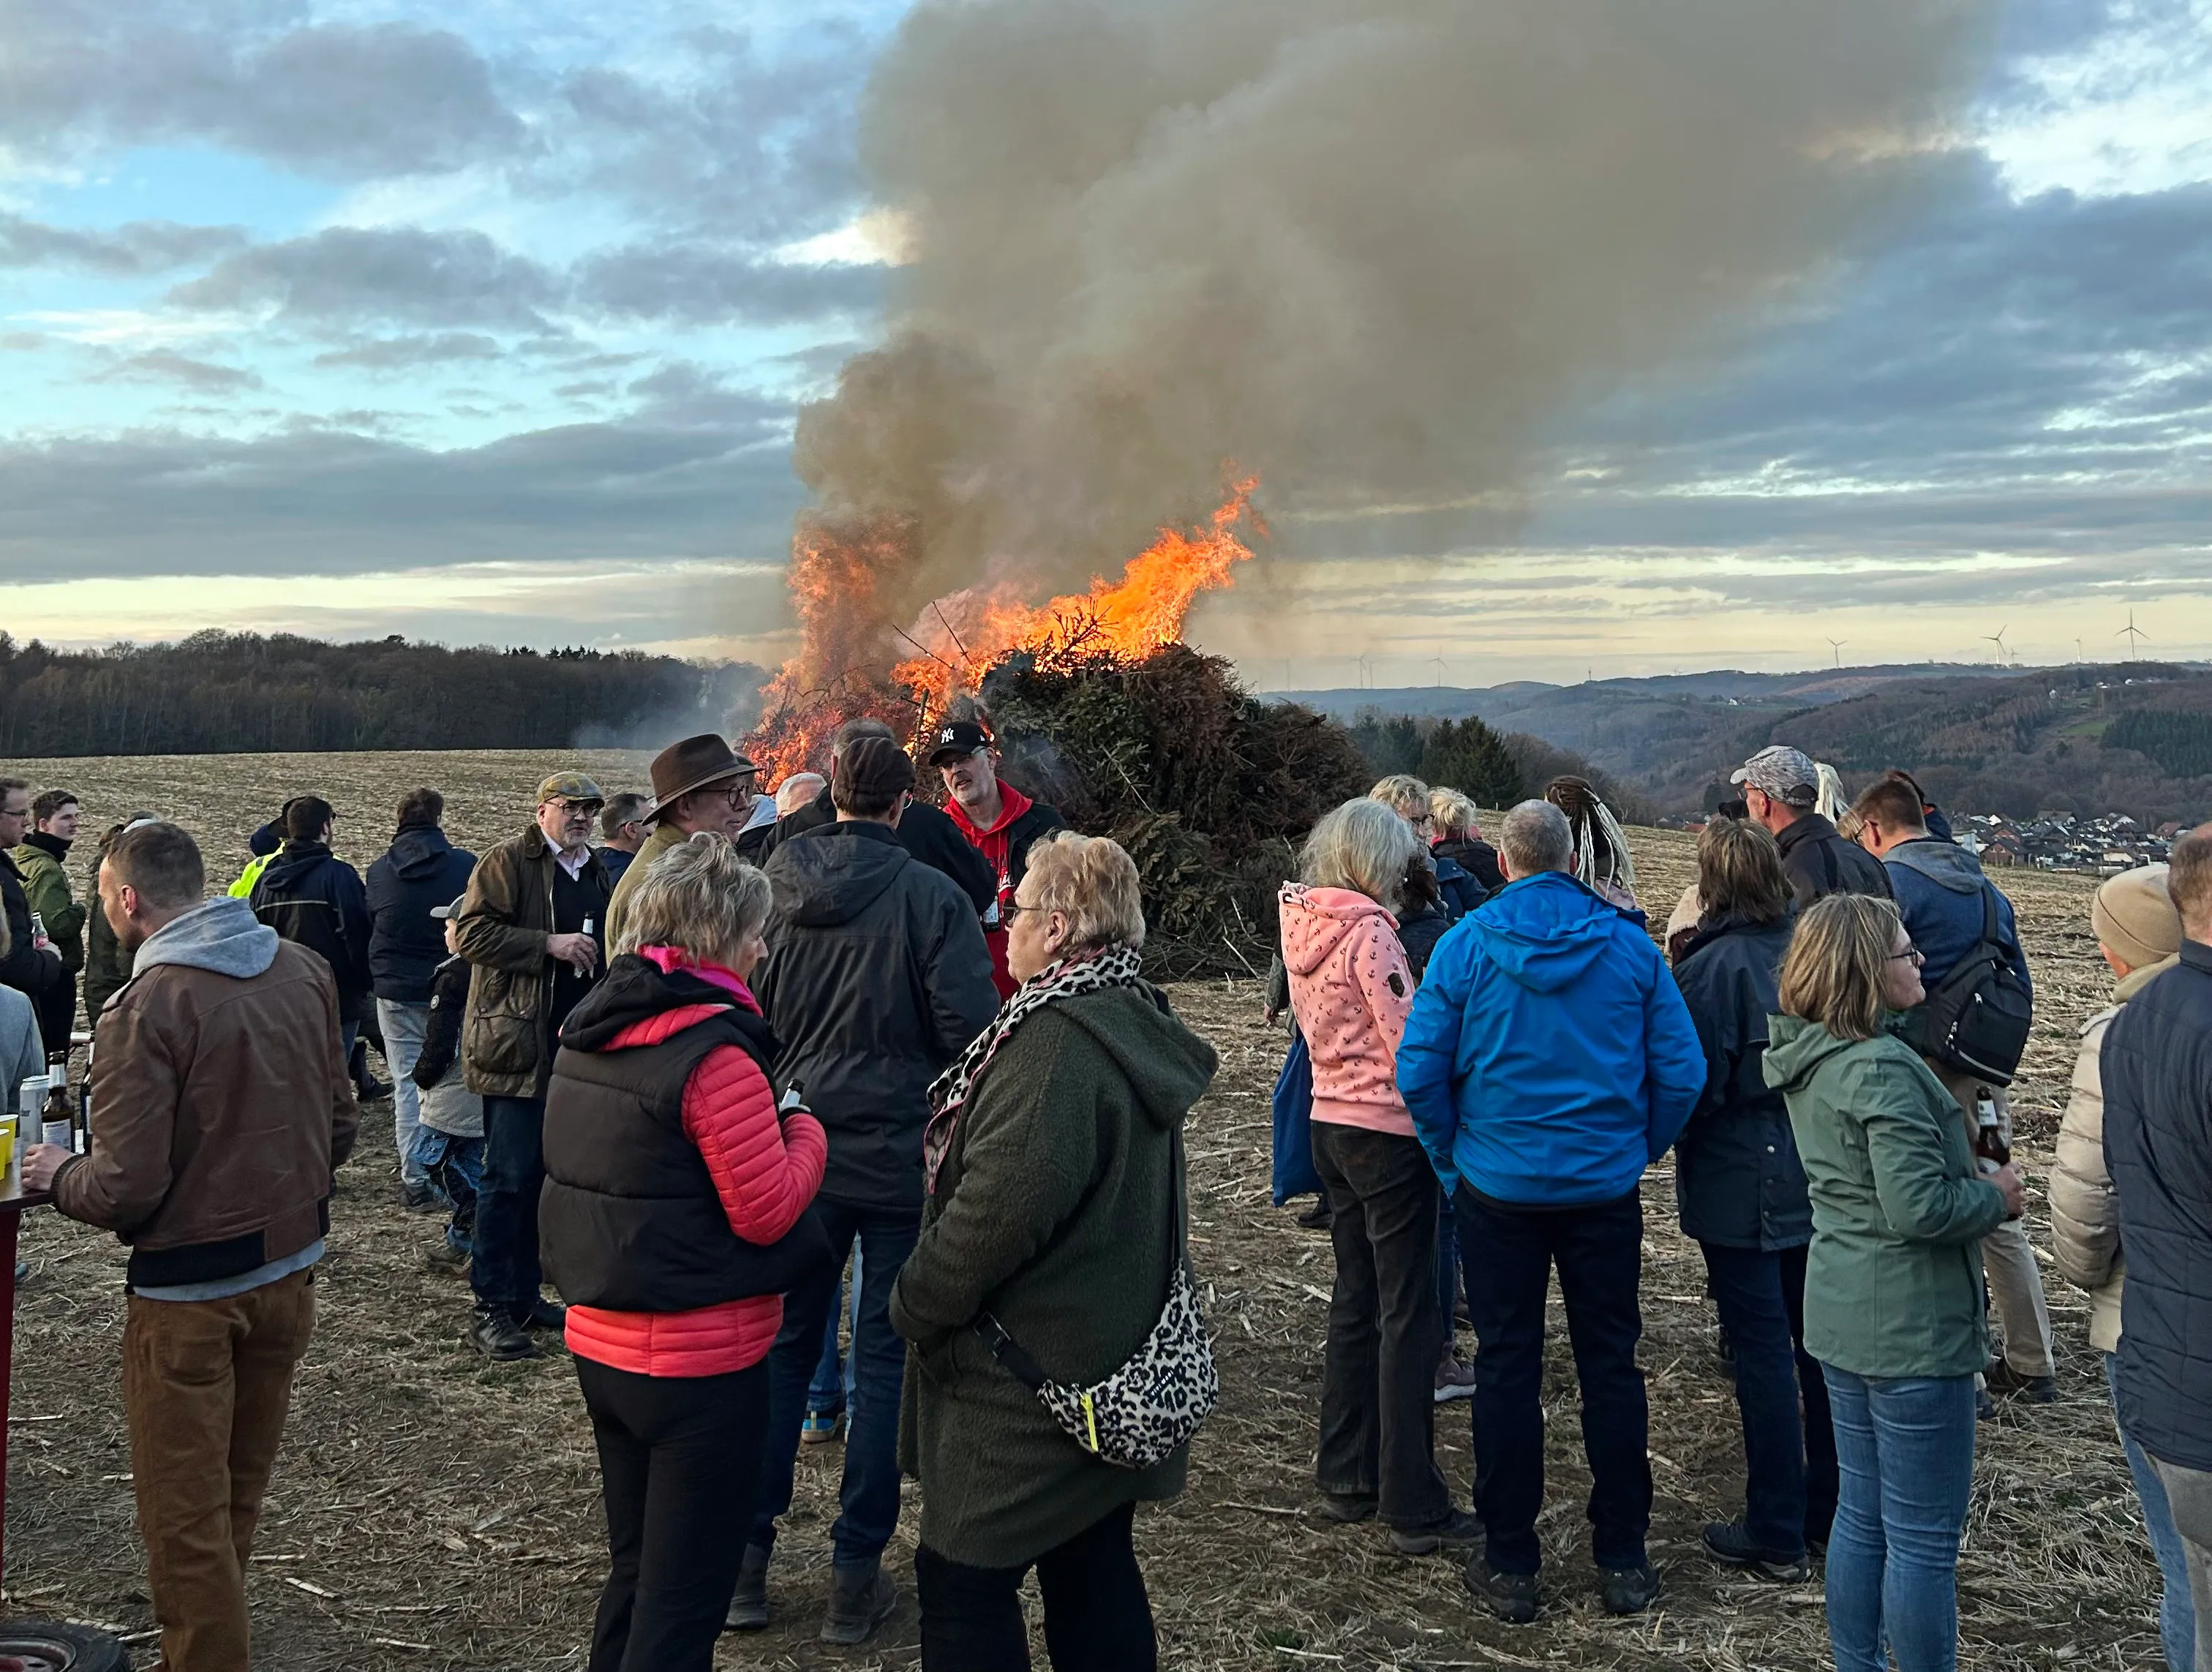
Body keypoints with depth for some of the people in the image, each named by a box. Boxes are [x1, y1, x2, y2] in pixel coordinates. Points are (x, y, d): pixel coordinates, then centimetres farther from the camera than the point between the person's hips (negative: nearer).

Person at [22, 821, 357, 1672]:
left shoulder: (146, 1006, -22)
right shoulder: (304, 971, -3)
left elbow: (126, 1188, -21)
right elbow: (339, 1123, 5)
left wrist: (58, 1174, -1)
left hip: (189, 1290, -6)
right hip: (290, 1267, 7)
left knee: (184, 1515, 9)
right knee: (240, 1492, 22)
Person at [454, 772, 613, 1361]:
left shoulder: (595, 872, 19)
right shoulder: (509, 861, -5)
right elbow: (471, 931, -15)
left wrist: (597, 956, 14)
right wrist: (549, 944, -20)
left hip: (574, 1044, 8)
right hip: (517, 1045, -8)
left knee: (545, 1174, 12)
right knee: (510, 1176, -7)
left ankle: (523, 1295, 22)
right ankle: (491, 1308, 0)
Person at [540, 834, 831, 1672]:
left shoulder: (590, 1030, 5)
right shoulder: (714, 1048, -21)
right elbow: (766, 1211, -20)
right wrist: (805, 1131, -3)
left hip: (601, 1343, 8)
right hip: (702, 1360, -8)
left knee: (634, 1572, 23)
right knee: (683, 1601, 5)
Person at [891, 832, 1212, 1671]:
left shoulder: (1058, 1046, -24)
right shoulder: (1135, 1022, 7)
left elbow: (999, 1209, -29)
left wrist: (915, 1301, -12)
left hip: (1033, 1381, -10)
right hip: (1112, 1363, 10)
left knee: (963, 1583, 3)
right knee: (1095, 1570, 20)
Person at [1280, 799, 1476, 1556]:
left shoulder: (1303, 925, 7)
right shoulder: (1368, 932, -18)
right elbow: (1410, 1045, -20)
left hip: (1331, 1122, 8)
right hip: (1388, 1132, -8)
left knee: (1355, 1302, 17)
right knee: (1411, 1318, 0)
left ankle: (1345, 1477, 26)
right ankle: (1413, 1507, 5)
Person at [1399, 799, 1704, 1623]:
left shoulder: (1466, 944, -8)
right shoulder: (1629, 944, -4)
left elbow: (1420, 1071, -10)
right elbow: (1681, 1069, -4)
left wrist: (1453, 1156, 4)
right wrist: (1641, 1147, 11)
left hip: (1499, 1186, -1)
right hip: (1606, 1185, 1)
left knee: (1506, 1368, 8)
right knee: (1611, 1365, 12)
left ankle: (1509, 1565, 15)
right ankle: (1623, 1560, 19)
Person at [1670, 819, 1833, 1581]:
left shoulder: (1713, 966, -17)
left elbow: (1693, 1084, -15)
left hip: (1742, 1188, -6)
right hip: (1823, 1180, 6)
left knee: (1762, 1354, 1)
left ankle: (1777, 1537, 9)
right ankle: (1830, 1513, 29)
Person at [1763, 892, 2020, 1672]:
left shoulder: (1808, 1059, 6)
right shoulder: (1882, 1069, -23)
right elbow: (1919, 1207, -27)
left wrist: (1974, 1179, 12)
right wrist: (1997, 1196, -9)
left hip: (1843, 1316, 9)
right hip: (1912, 1329, -9)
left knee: (1861, 1514, 20)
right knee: (1924, 1539, 5)